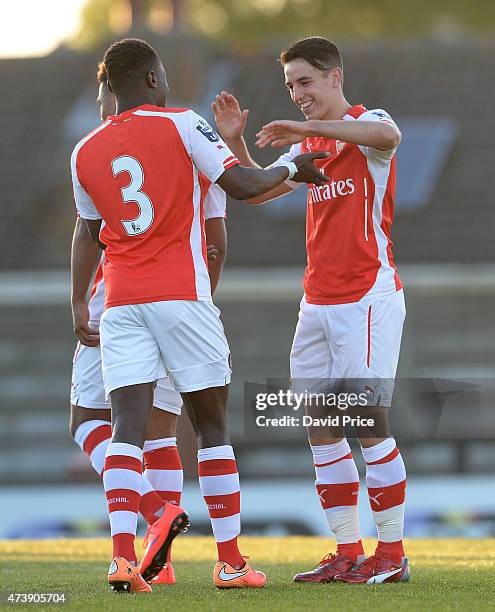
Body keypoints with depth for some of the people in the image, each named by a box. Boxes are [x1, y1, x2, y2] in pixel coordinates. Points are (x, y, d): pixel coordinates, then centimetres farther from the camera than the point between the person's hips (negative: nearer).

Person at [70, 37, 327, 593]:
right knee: (212, 427, 7)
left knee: (128, 426, -5)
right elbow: (243, 185, -7)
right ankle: (230, 562, 9)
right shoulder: (180, 126, -3)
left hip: (120, 300, 3)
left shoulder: (85, 152, 10)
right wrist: (292, 169, 11)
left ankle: (122, 554, -22)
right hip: (182, 296, -3)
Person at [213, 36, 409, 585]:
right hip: (317, 302, 8)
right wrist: (235, 142, 1)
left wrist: (306, 127, -32)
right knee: (319, 427, 5)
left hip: (368, 298, -8)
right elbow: (258, 191, 17)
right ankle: (348, 554, 10)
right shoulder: (309, 144, 18)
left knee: (369, 423, -8)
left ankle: (392, 554, -1)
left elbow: (388, 135, -31)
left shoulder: (366, 124, -7)